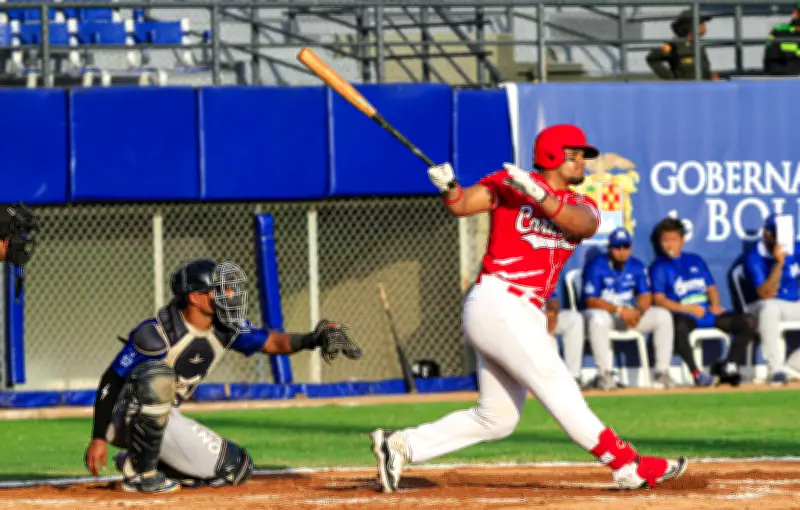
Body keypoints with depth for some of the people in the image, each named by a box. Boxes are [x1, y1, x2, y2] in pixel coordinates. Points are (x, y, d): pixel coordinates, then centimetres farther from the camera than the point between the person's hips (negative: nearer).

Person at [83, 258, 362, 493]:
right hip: (125, 416, -8)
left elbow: (270, 342, 2)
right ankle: (140, 470, -22)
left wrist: (311, 340, -19)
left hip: (164, 416, 8)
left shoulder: (227, 329, -6)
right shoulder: (156, 334, -28)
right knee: (157, 376, -40)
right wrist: (98, 438, -27)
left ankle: (135, 461, 13)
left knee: (235, 469, 2)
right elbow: (110, 382, -24)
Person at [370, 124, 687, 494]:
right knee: (556, 386, -11)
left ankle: (401, 446, 12)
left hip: (524, 315, 8)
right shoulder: (508, 182, 1)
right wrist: (449, 188, -32)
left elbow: (581, 224, -12)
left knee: (496, 418, 10)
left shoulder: (581, 207, 12)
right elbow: (461, 206, -9)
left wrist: (537, 194, -28)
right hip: (497, 302, -8)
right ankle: (627, 465, -15)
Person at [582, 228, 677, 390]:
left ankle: (662, 372, -12)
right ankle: (604, 374, -35)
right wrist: (619, 311, -29)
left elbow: (646, 296, 1)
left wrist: (638, 312, -23)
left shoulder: (637, 266, 3)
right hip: (603, 311, -5)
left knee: (663, 316, -14)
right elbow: (591, 301, -19)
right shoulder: (595, 266, -13)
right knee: (598, 319, -41)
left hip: (630, 313, 5)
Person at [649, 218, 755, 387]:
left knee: (748, 321, -10)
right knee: (679, 327, -44)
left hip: (707, 312, 6)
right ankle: (696, 372, -36)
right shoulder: (660, 267, 6)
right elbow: (659, 300, -5)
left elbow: (711, 288, 22)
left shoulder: (695, 261, 23)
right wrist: (687, 309, -16)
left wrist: (715, 305, -1)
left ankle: (728, 366, -11)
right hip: (683, 315, -6)